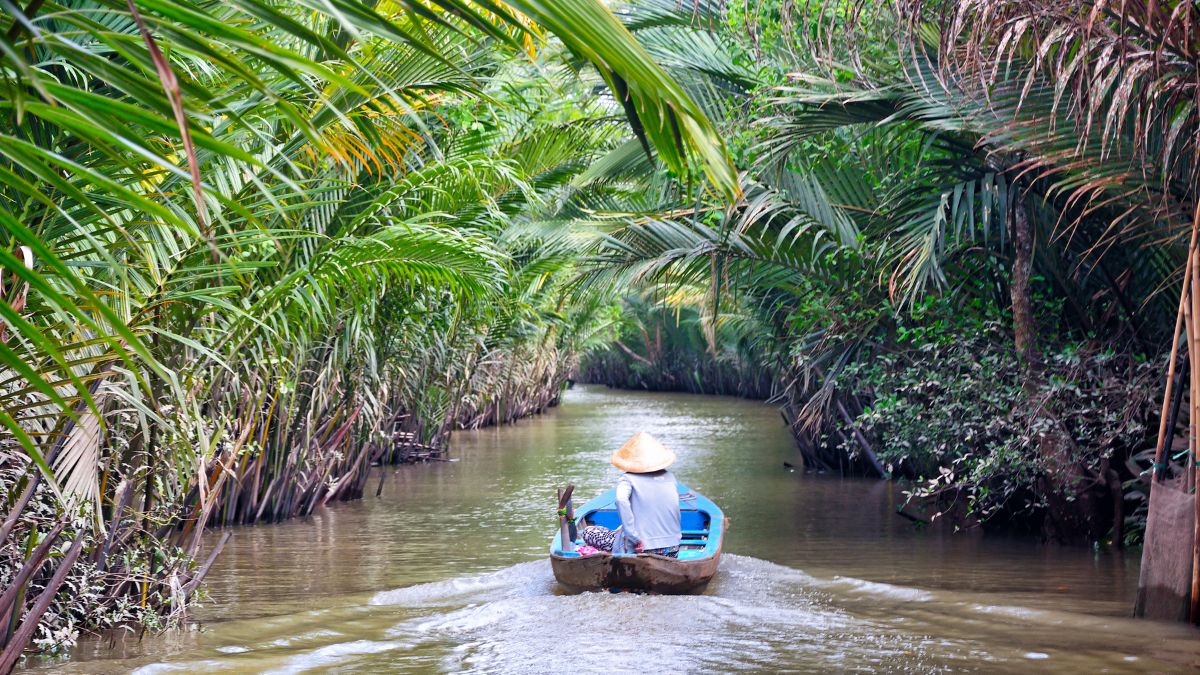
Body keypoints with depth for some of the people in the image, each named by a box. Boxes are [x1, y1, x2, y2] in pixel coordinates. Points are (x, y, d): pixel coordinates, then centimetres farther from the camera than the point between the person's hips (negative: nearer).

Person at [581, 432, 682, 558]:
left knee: (588, 532, 11)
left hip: (641, 549, -6)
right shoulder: (669, 477, 9)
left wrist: (634, 537, -25)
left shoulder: (628, 479, -6)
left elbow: (621, 499, -27)